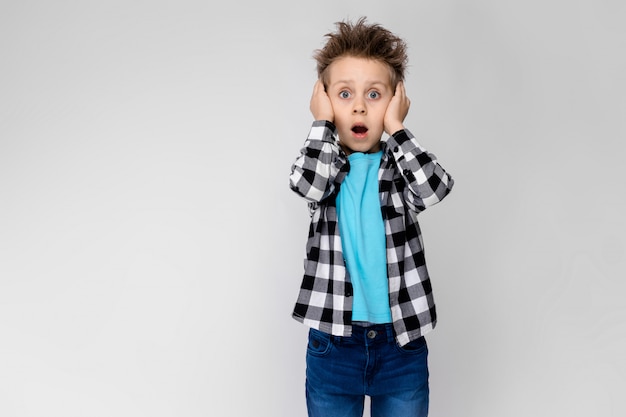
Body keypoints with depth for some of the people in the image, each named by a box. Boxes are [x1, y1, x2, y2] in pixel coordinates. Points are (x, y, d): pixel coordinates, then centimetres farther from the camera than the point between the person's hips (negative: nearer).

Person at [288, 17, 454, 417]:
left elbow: (436, 186, -21)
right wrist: (323, 123, -11)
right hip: (333, 340, 0)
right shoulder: (324, 165, 1)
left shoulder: (400, 167, 0)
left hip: (401, 341, 0)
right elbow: (307, 183, -22)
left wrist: (395, 128, -13)